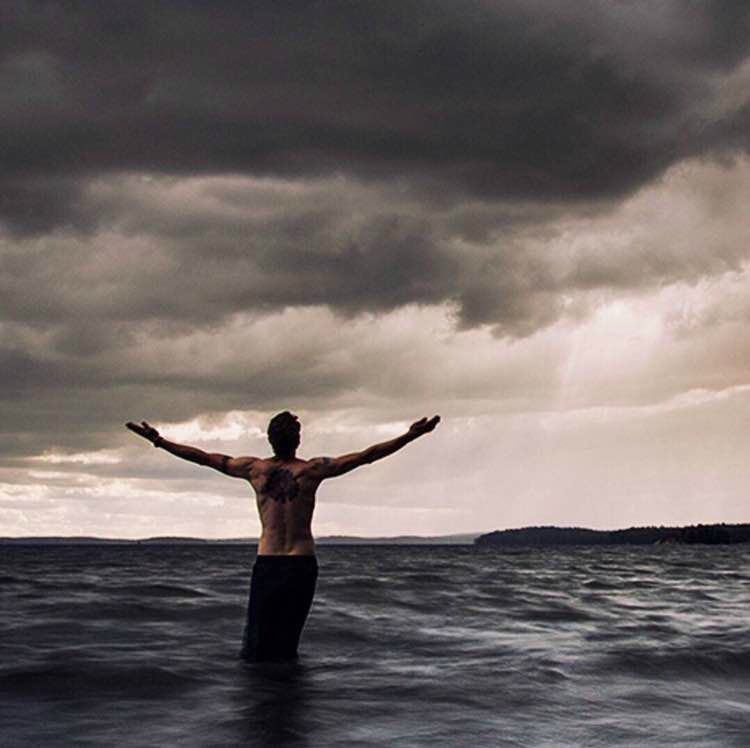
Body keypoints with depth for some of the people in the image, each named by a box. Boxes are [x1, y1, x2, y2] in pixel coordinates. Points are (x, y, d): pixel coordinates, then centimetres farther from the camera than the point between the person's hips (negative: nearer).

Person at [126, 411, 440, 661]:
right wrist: (412, 435, -1)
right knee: (287, 639, 8)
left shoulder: (256, 469, 0)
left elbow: (203, 457, 6)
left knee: (256, 638, 6)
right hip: (302, 563, -1)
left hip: (266, 564, 1)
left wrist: (158, 440, 16)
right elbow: (366, 456, -4)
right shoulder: (312, 469, -4)